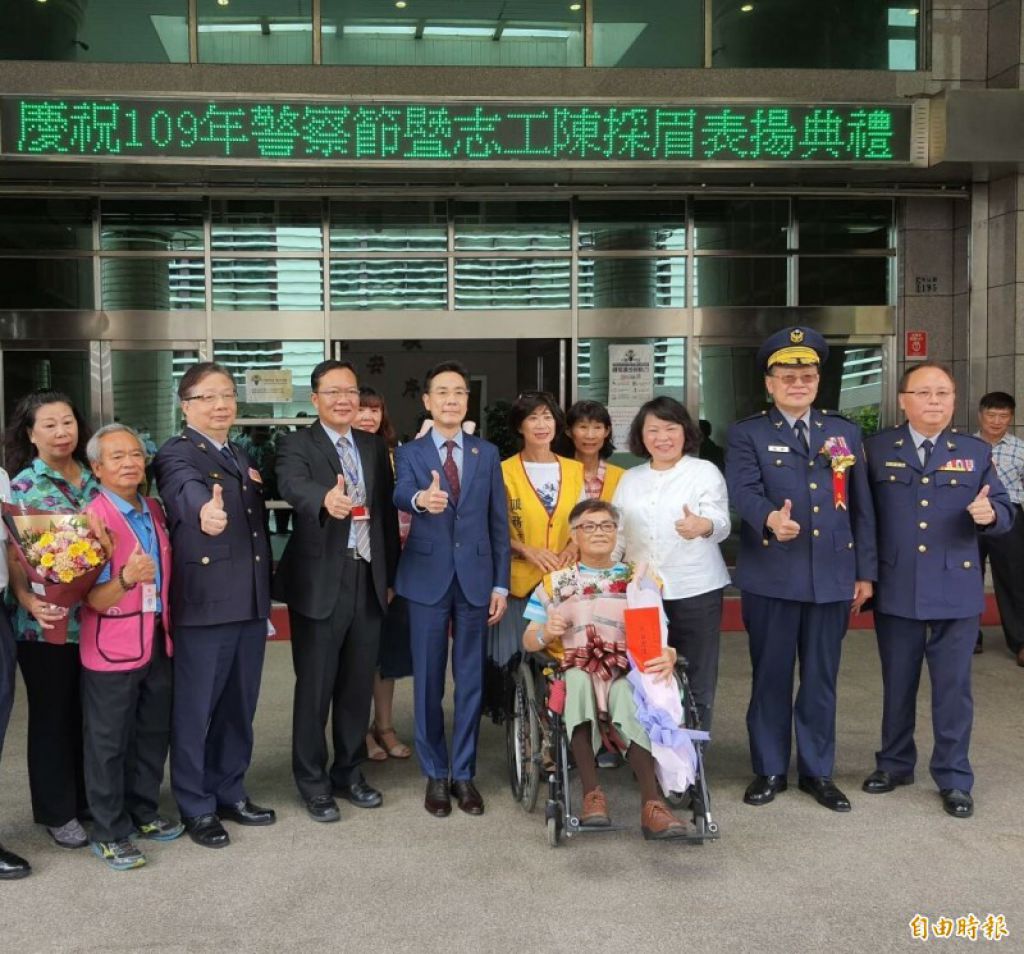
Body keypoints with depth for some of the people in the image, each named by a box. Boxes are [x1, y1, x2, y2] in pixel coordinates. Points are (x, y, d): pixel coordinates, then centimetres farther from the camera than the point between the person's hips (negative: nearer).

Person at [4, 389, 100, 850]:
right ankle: (57, 811, 21)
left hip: (98, 617, 4)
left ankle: (91, 796, 30)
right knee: (53, 716, 8)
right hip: (47, 621, -4)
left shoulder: (95, 479, 6)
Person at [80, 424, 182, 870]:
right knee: (109, 742, 5)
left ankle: (144, 812, 33)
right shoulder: (93, 518, -15)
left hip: (158, 641, 7)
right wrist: (125, 579, -36)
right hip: (111, 647, -6)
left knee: (154, 733, 16)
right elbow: (95, 600, -18)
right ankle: (110, 833, 18)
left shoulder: (155, 510, 6)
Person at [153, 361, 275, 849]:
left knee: (239, 707, 16)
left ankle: (230, 794, 31)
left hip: (250, 603, 7)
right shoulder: (176, 454, -9)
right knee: (195, 710, 5)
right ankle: (196, 807, 19)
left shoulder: (242, 457, 15)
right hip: (203, 605, -7)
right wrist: (205, 509, -53)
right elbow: (188, 489, -33)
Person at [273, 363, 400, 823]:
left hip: (368, 580, 5)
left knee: (359, 683, 13)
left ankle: (349, 772, 29)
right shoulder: (297, 444, -6)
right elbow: (292, 485, -28)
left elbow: (387, 512, 13)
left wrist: (390, 575, 10)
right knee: (315, 686, 4)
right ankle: (313, 782, 18)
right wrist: (326, 498, -50)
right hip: (320, 582, -5)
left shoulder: (374, 446, 11)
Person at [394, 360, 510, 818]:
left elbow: (498, 522, 6)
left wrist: (500, 583, 1)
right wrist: (420, 500, -46)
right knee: (428, 681, 6)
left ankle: (464, 773, 20)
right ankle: (435, 774, 20)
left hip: (475, 578, 2)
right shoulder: (410, 453, 0)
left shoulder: (487, 454, 6)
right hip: (428, 578, -1)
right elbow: (400, 495, -22)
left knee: (470, 680, 7)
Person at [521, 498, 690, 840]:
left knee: (629, 694, -36)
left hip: (625, 674, 0)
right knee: (577, 676, -37)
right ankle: (591, 793, -37)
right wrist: (546, 633, -11)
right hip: (574, 672, 0)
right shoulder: (556, 581, 16)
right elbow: (528, 642, 13)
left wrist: (667, 654, -15)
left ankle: (651, 803, -41)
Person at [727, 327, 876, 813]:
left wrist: (865, 572, 7)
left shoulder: (845, 432, 11)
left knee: (821, 678, 11)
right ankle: (769, 769, 22)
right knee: (770, 676, 7)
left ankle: (818, 771, 24)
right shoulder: (747, 434, 0)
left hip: (832, 577, 3)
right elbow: (743, 491, -16)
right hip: (771, 577, -2)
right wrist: (769, 519, -38)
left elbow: (861, 506, 10)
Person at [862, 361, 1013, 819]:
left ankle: (954, 778, 19)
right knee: (897, 684, 14)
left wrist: (989, 514, -18)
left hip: (956, 591, 0)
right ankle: (894, 763, 31)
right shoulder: (877, 449, 1)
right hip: (895, 590, 0)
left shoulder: (976, 451, 4)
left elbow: (1004, 510, 5)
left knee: (953, 687, 5)